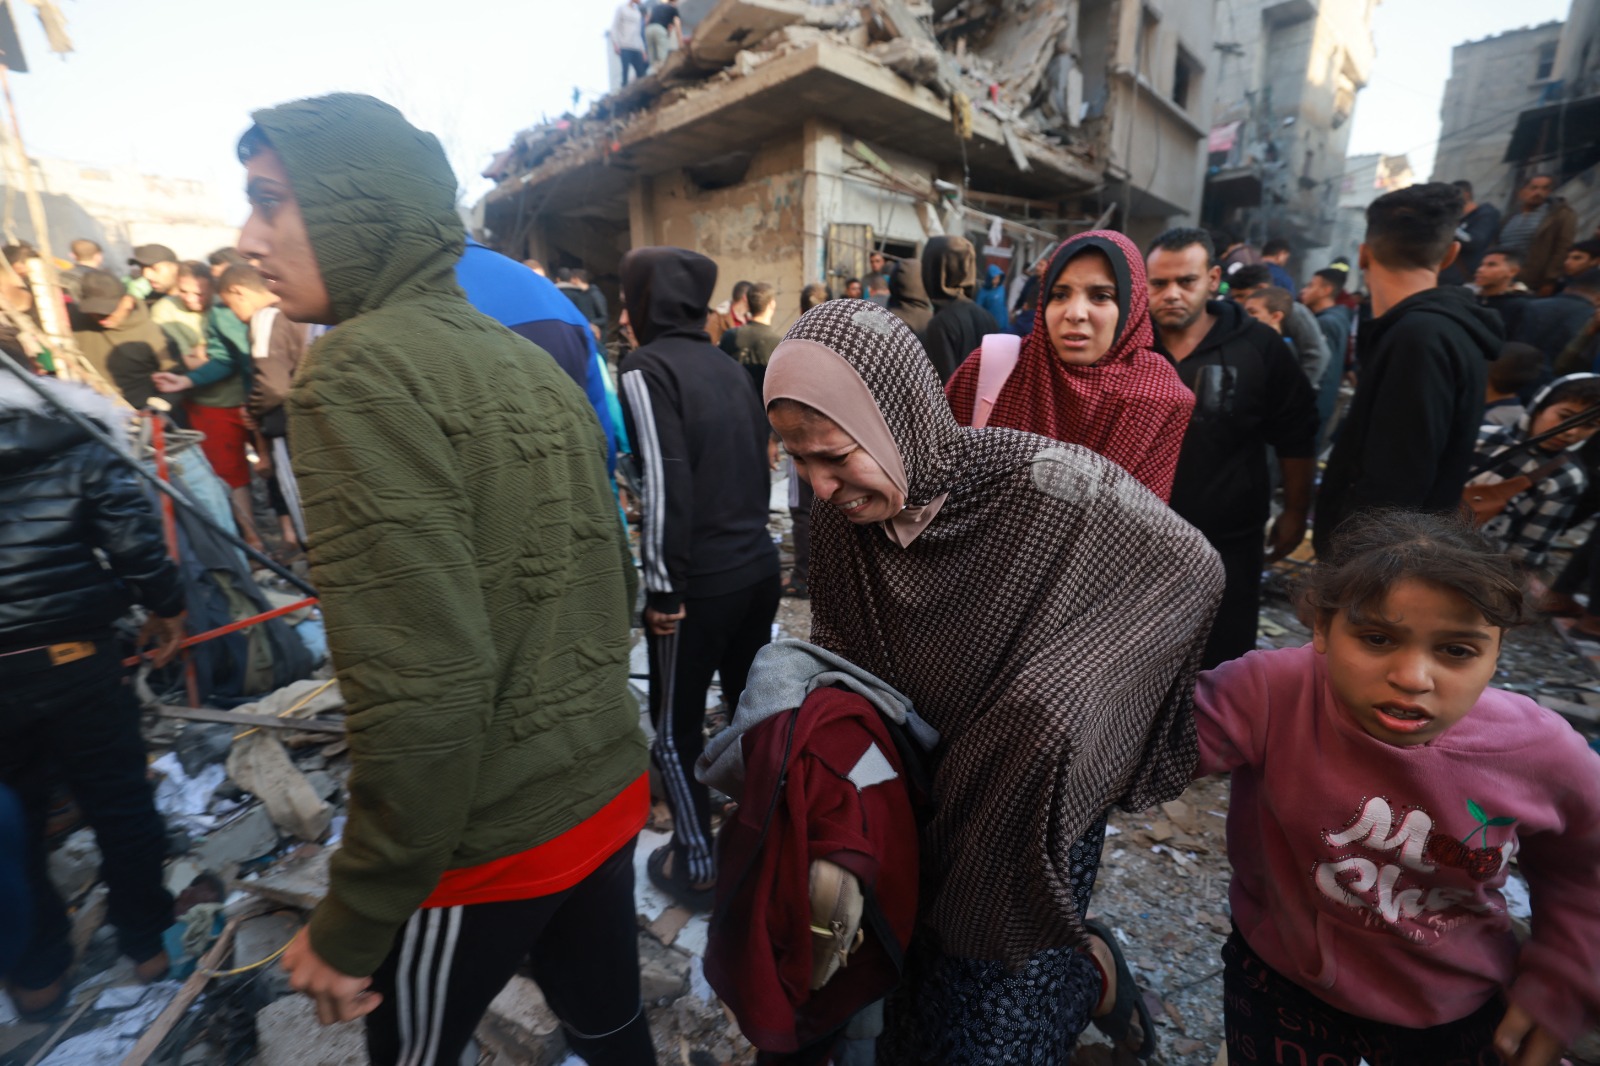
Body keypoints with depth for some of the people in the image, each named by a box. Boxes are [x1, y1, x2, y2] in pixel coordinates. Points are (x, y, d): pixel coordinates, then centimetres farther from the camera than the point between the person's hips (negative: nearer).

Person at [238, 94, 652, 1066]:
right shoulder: (535, 363, 4)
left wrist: (353, 925, -11)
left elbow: (421, 689, -25)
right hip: (609, 790, 6)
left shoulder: (360, 373, -18)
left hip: (489, 841, -6)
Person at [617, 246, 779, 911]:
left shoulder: (646, 368, -10)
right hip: (759, 564, 7)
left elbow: (666, 485, -19)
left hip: (700, 582, -7)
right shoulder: (729, 366, 11)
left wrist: (665, 586, -13)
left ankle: (697, 866, 24)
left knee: (675, 728, 11)